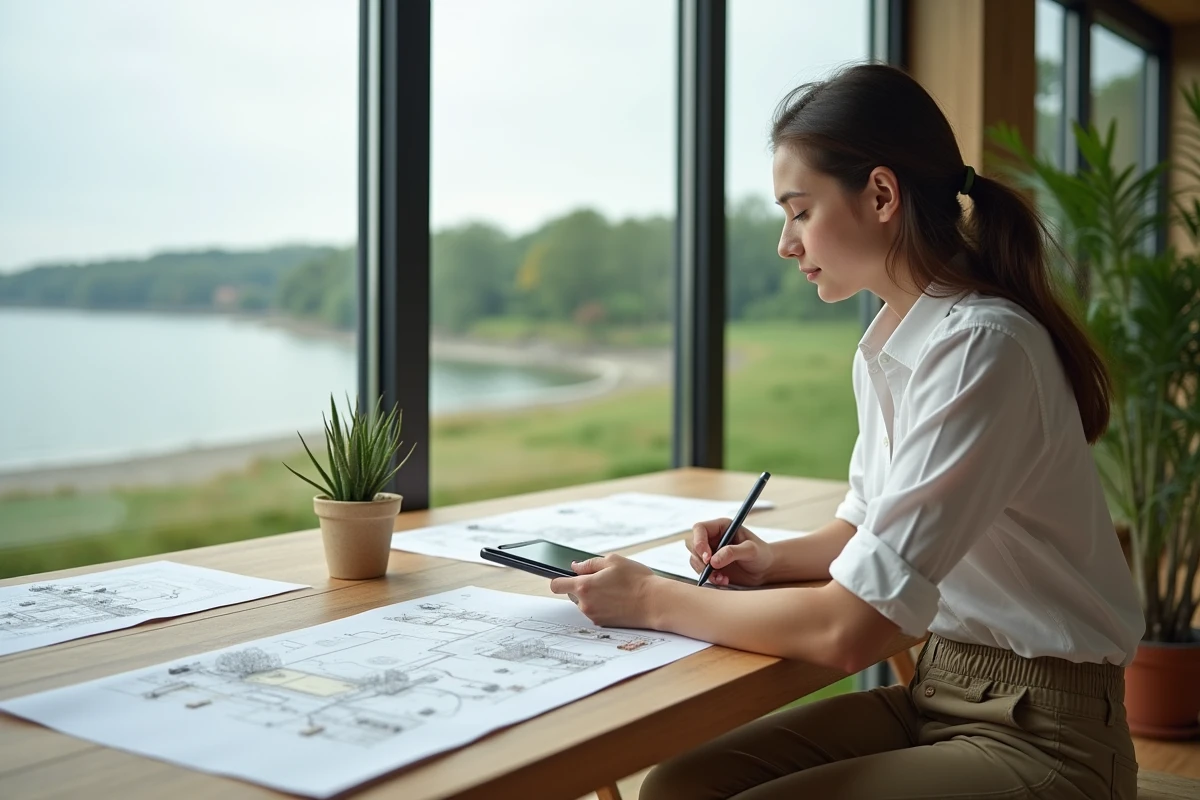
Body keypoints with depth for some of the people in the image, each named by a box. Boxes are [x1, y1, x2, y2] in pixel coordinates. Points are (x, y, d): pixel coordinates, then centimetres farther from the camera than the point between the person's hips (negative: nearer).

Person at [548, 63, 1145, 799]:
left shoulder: (980, 349, -23)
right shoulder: (885, 347, 4)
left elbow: (850, 629, -26)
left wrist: (653, 600, -14)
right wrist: (775, 560, -1)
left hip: (1039, 735, -7)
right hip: (937, 688, 7)